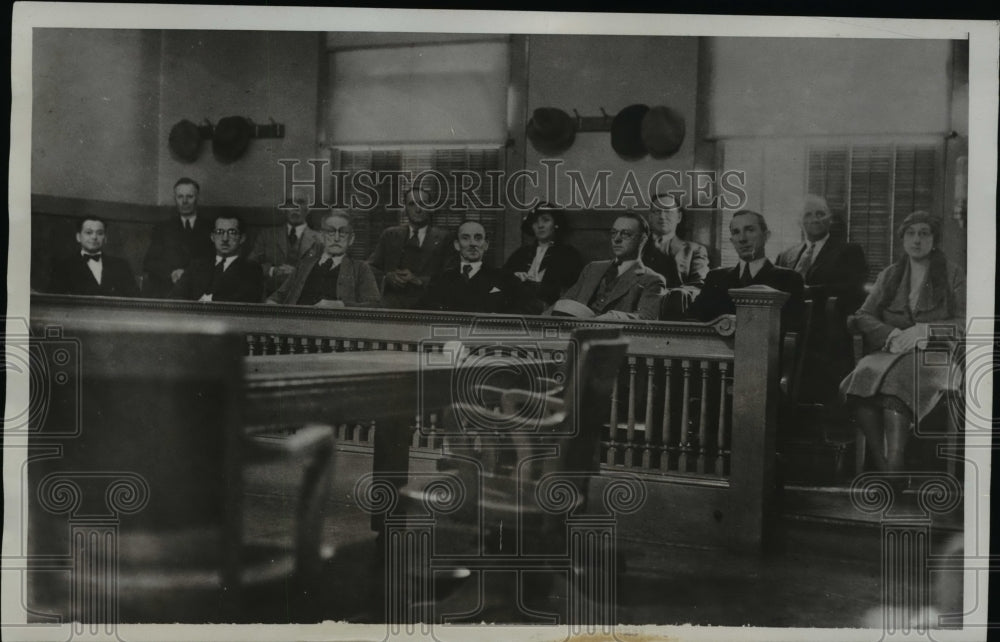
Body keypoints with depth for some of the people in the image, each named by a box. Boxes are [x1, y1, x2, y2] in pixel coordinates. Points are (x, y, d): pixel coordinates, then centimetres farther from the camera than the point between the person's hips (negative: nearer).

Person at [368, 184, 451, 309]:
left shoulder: (443, 238, 8)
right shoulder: (390, 235, 17)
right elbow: (370, 268, 14)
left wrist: (419, 280, -11)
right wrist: (388, 276, -5)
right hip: (391, 306, 2)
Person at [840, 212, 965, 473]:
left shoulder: (952, 275, 12)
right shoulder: (890, 275, 22)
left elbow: (964, 324, 2)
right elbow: (863, 316, 12)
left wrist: (923, 330, -14)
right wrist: (892, 335, -8)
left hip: (933, 354, -3)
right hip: (890, 352, 3)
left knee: (894, 381, -37)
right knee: (864, 375, -33)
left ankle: (893, 467, -47)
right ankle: (881, 466, -37)